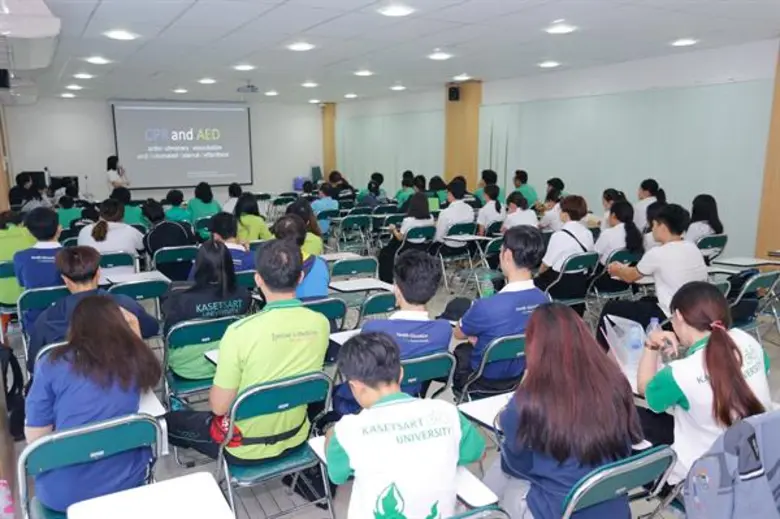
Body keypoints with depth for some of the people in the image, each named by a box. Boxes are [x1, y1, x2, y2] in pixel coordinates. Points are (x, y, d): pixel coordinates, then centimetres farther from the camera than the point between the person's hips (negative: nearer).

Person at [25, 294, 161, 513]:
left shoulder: (52, 365, -10)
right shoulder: (134, 359, -4)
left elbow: (35, 437, -8)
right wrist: (135, 333, 12)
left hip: (63, 492, 0)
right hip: (126, 480, 1)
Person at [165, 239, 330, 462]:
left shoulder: (241, 332, -29)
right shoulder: (321, 323, -15)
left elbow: (219, 407, -19)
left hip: (246, 448, -5)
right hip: (296, 438, 5)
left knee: (169, 421, 21)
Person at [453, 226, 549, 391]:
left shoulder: (486, 307, -37)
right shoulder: (544, 299, -18)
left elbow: (459, 333, -14)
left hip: (485, 379, -5)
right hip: (518, 375, 5)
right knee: (466, 348, 31)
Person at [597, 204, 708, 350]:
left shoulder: (657, 253, -16)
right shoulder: (693, 249, 5)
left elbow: (630, 277, 2)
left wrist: (617, 270, 23)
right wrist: (625, 269, 27)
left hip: (671, 318, -8)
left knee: (611, 308, 7)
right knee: (645, 301, 32)